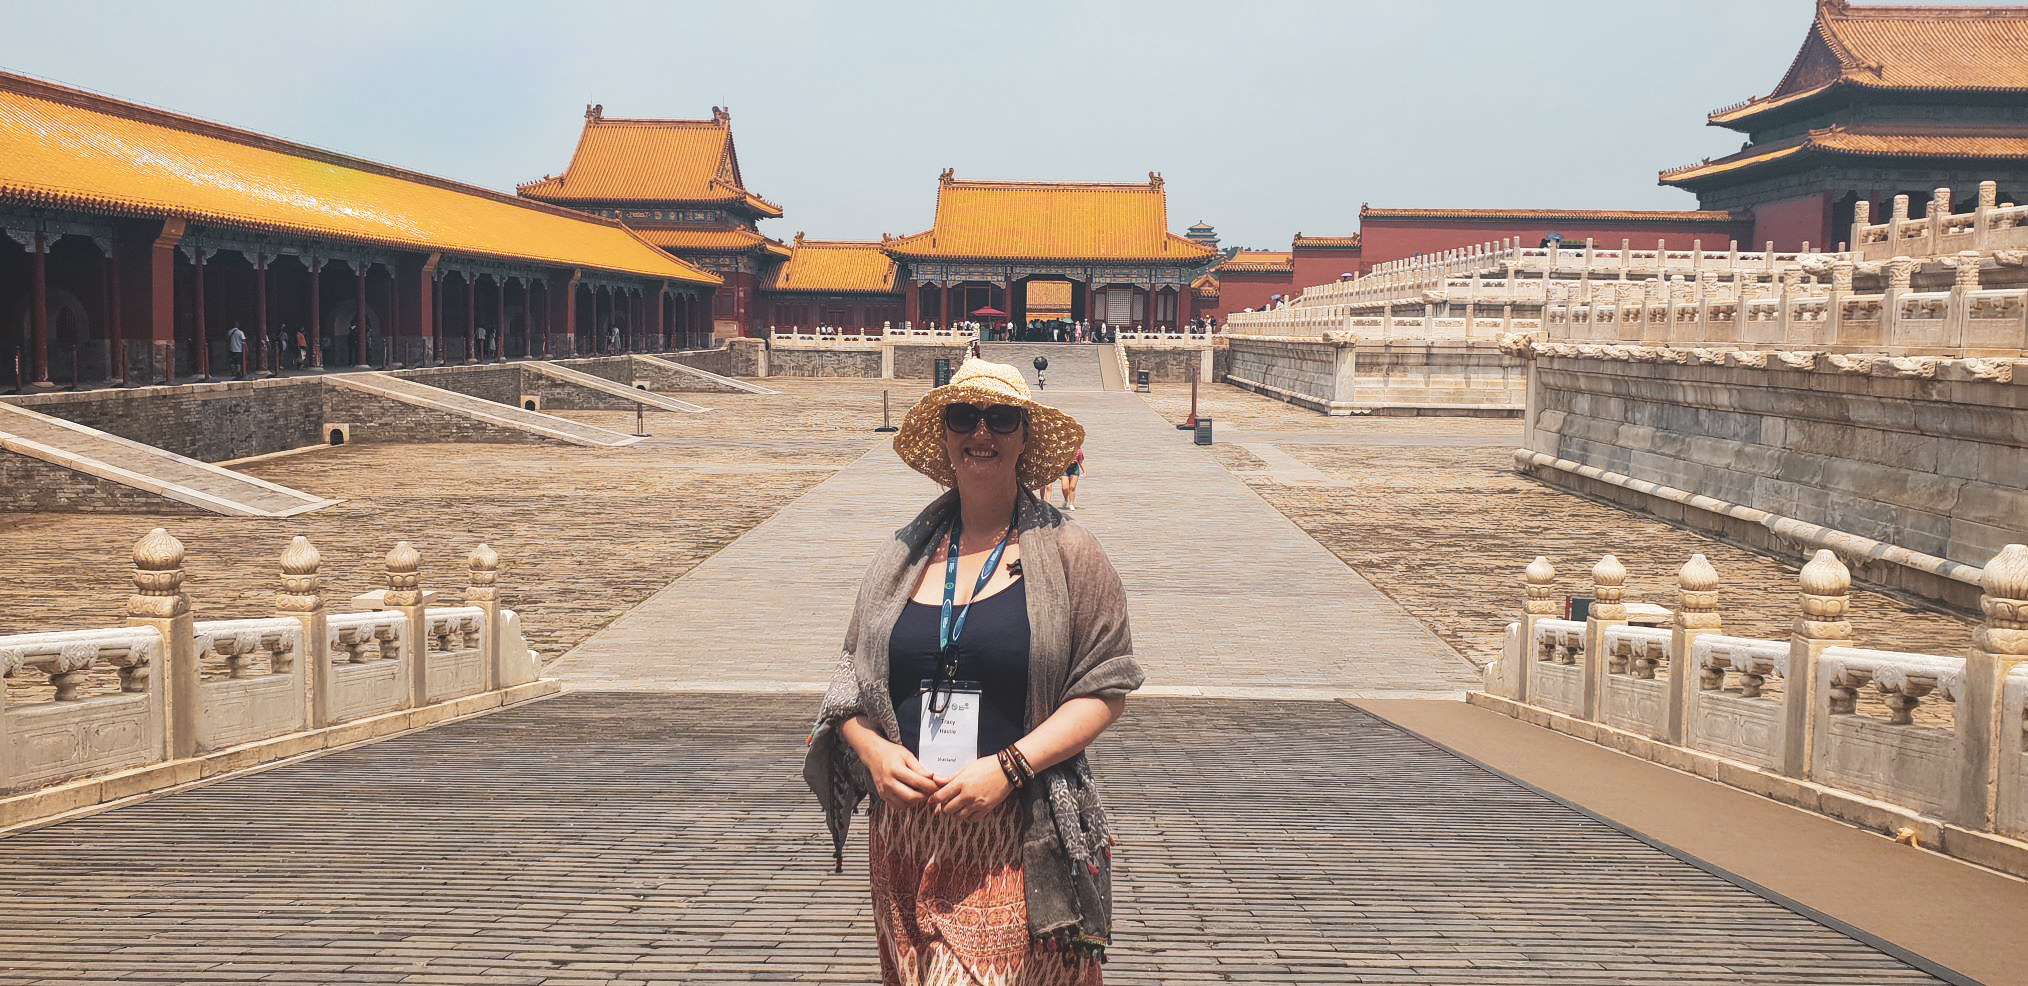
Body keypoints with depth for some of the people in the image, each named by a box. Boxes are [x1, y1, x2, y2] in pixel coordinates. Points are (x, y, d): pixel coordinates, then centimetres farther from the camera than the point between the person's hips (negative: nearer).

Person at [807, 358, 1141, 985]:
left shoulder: (1066, 554, -1)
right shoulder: (902, 556, 10)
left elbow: (1105, 688, -4)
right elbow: (852, 676, 14)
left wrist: (1009, 767, -15)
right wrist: (873, 749, -7)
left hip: (1019, 843, -3)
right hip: (905, 838, 4)